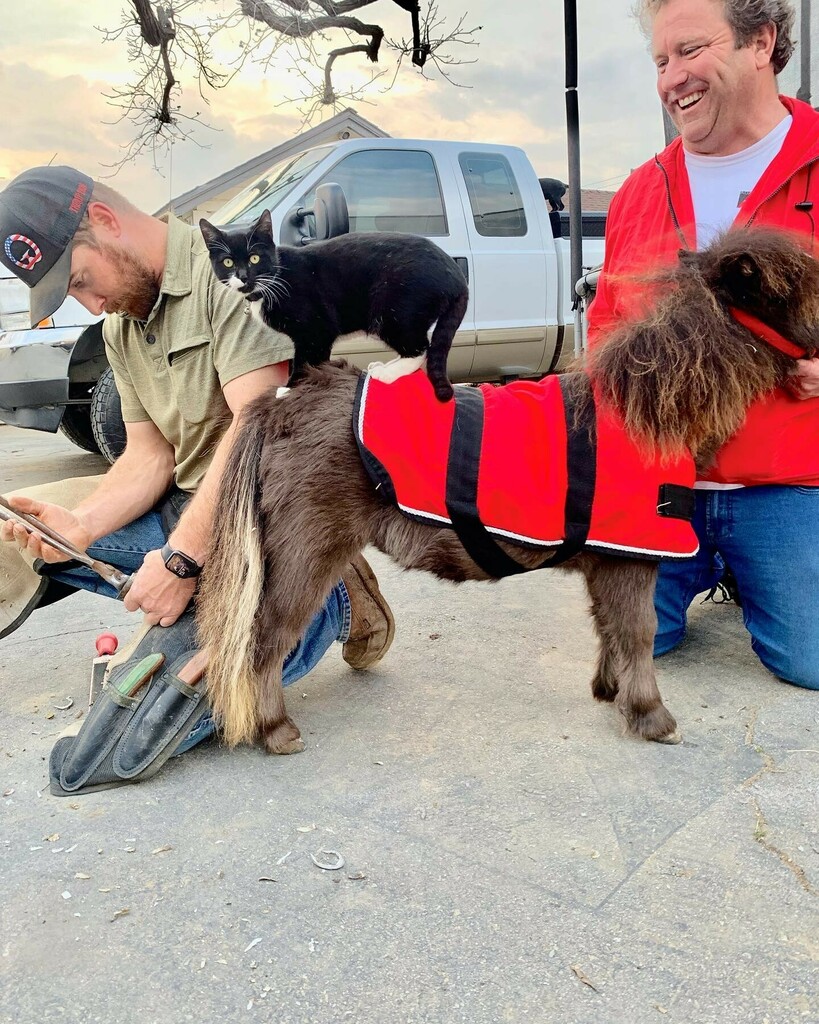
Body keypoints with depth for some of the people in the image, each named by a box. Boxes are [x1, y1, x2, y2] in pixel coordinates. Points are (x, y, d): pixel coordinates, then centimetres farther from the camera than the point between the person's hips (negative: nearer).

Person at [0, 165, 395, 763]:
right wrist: (83, 524, -12)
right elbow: (151, 454, 7)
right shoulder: (121, 326, 14)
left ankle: (335, 604, 0)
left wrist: (182, 557, -24)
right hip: (190, 505, 9)